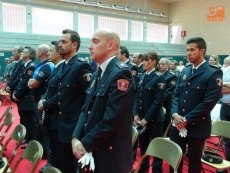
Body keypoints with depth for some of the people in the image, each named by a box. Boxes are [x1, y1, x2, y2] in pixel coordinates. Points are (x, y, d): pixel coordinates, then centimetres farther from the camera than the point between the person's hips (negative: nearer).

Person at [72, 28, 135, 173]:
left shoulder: (120, 73, -19)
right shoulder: (99, 73, 9)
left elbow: (112, 119, -24)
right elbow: (87, 109, 9)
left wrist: (86, 144, -14)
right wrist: (76, 138, -4)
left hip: (111, 154, -8)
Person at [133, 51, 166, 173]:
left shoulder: (159, 78, -11)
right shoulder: (142, 77, 8)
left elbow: (158, 102, -15)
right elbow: (137, 97, 9)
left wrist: (146, 118, -16)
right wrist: (136, 114, -2)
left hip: (154, 119, -6)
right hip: (141, 117, 6)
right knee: (143, 144, 17)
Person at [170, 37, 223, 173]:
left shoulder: (214, 73, -9)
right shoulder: (185, 71, 9)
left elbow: (209, 102, -16)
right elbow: (176, 94, 8)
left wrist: (187, 120, -16)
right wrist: (175, 114, -8)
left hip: (197, 127, -5)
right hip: (178, 125, 5)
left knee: (194, 161, 13)